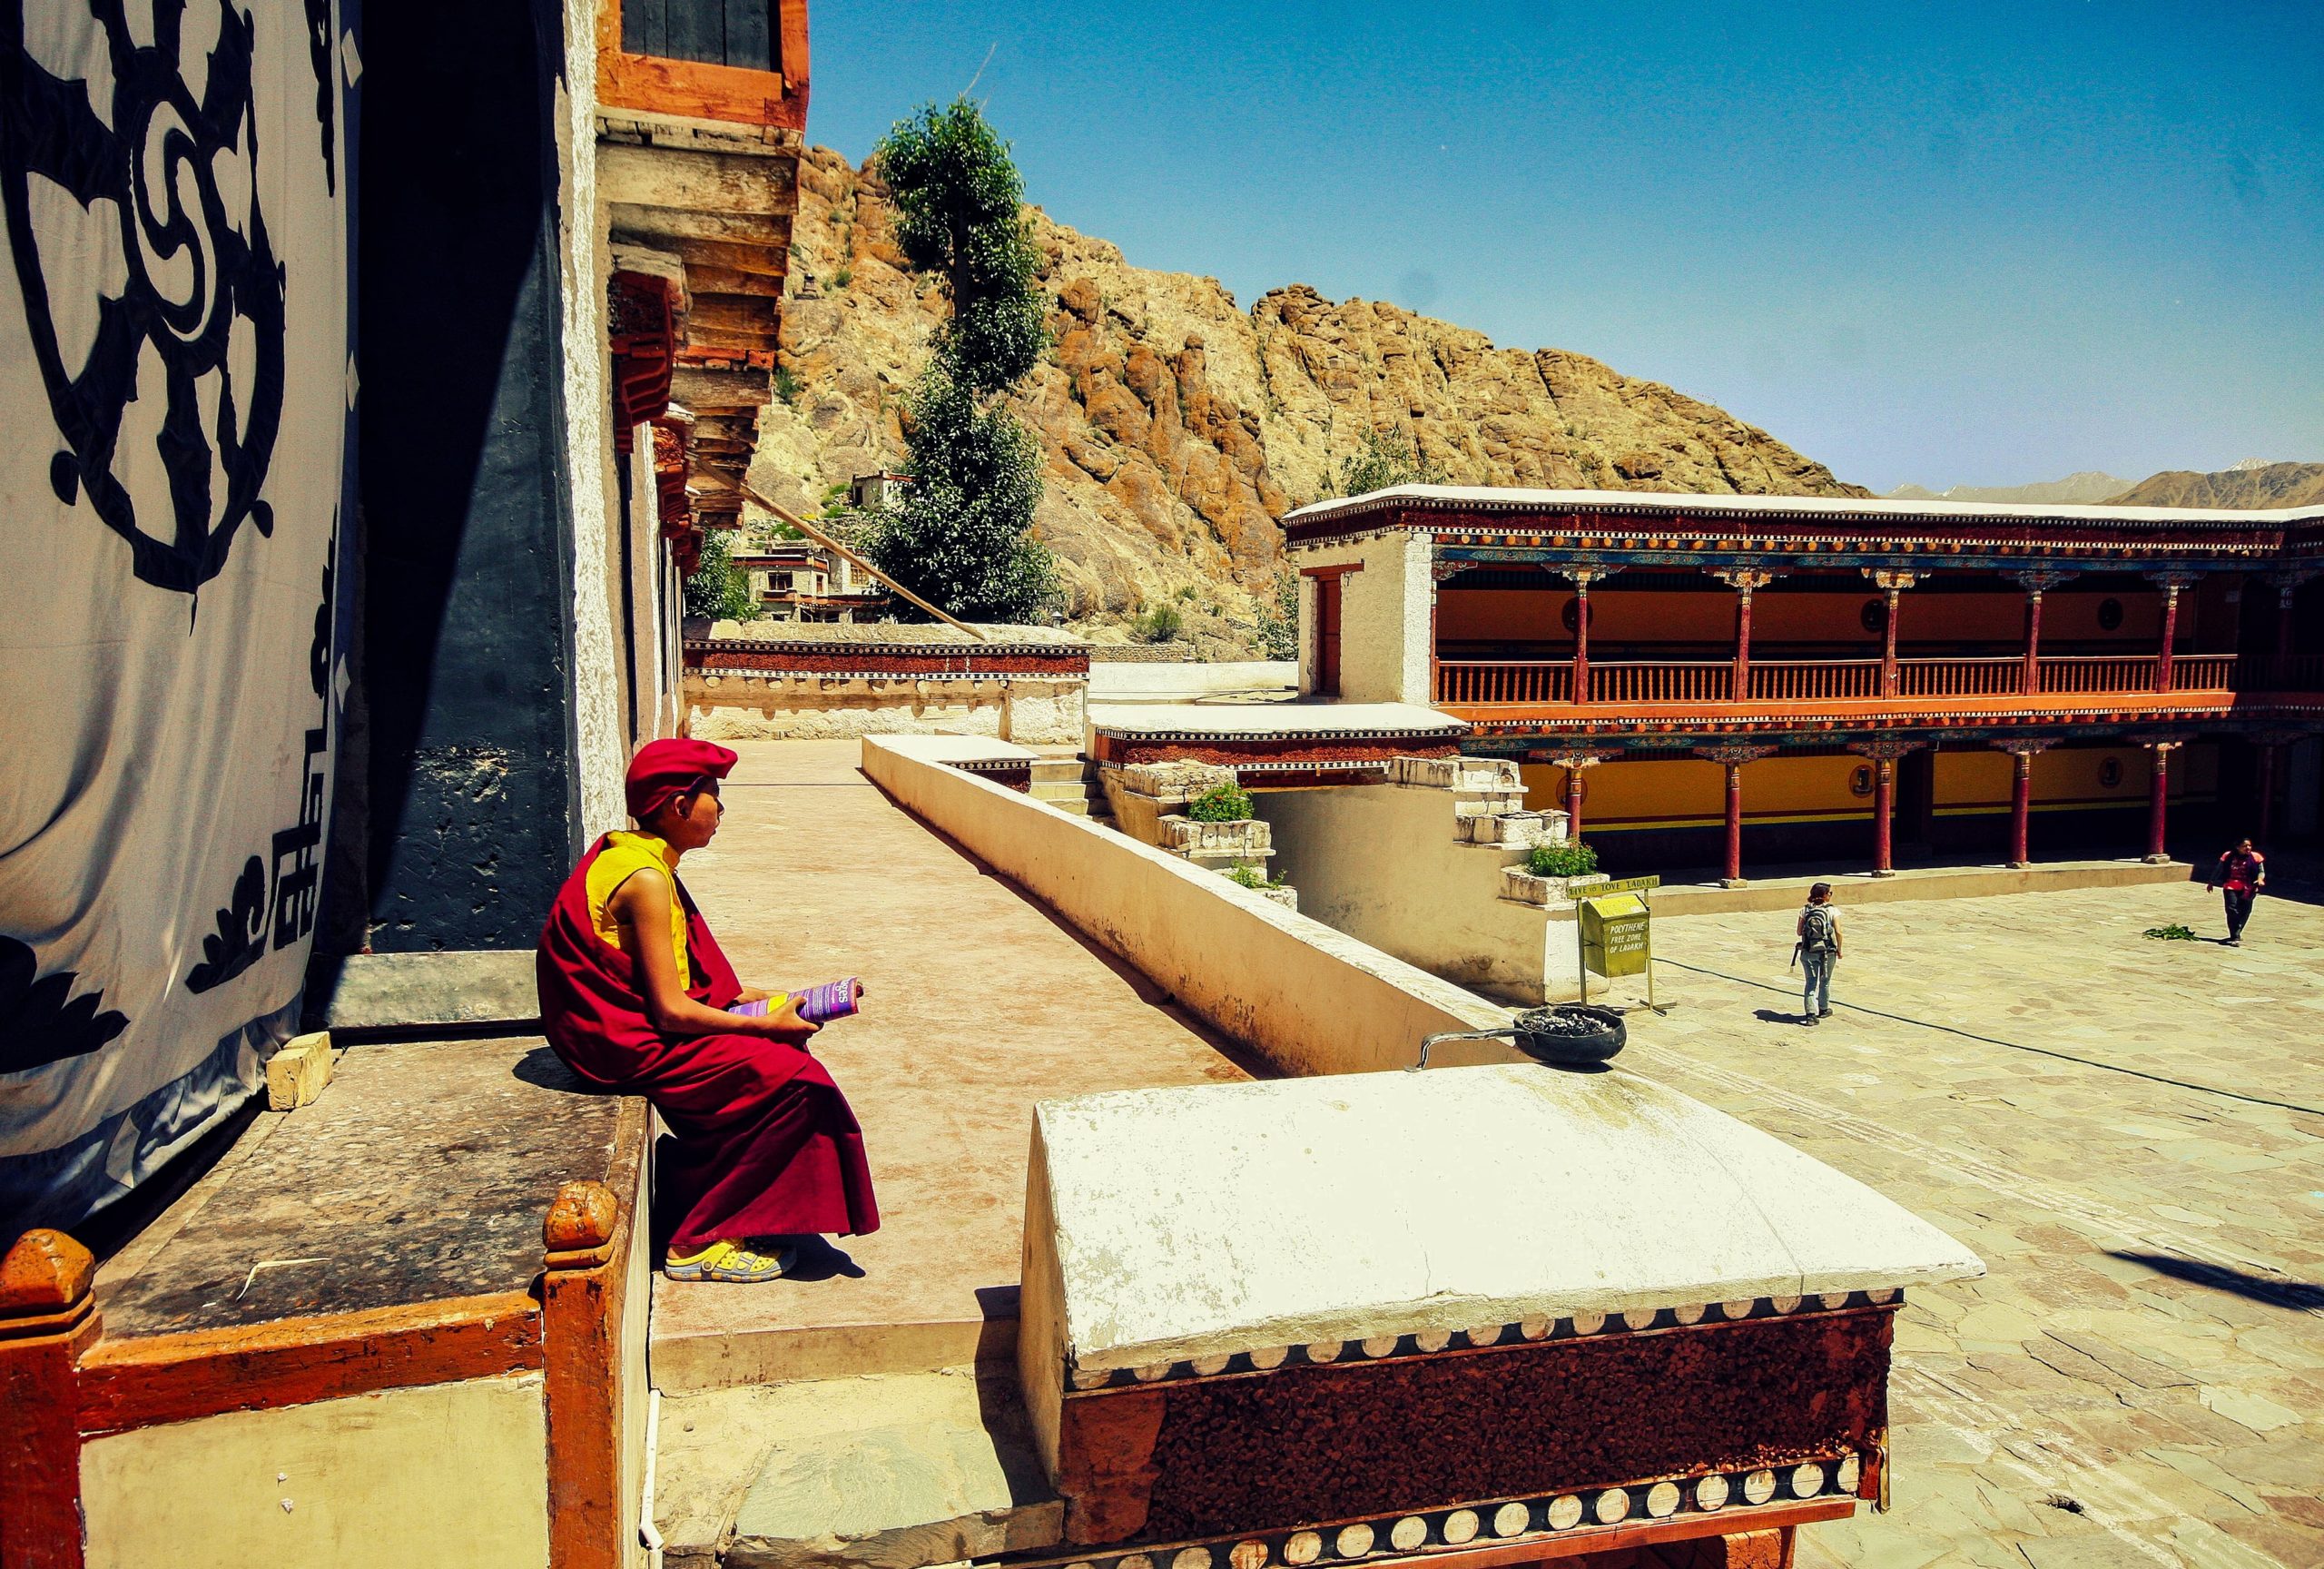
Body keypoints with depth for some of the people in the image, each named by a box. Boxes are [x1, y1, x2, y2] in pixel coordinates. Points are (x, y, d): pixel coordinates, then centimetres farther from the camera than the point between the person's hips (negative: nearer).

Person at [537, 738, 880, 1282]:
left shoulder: (636, 857, 9)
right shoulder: (646, 880, -22)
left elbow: (688, 978, 13)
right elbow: (671, 1010, -23)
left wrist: (770, 1002, 8)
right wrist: (766, 1023, -13)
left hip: (626, 1026, 10)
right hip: (630, 1046, -10)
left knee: (782, 1040, 10)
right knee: (791, 1075, -13)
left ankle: (692, 1191, 17)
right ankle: (697, 1244, -4)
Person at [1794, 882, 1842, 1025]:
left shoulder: (1805, 911, -1)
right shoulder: (1832, 911, -7)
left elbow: (1799, 932, -1)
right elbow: (1838, 932, -11)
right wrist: (1839, 949, 1)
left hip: (1808, 952, 1)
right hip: (1827, 952, -1)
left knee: (1810, 982, 5)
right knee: (1825, 981, 17)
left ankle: (1810, 1013, -5)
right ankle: (1823, 1009, 33)